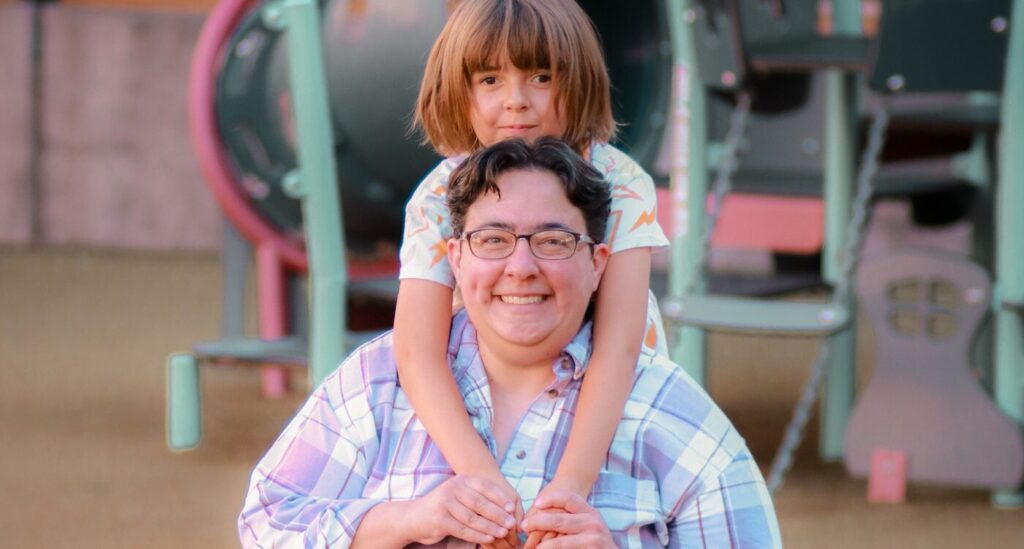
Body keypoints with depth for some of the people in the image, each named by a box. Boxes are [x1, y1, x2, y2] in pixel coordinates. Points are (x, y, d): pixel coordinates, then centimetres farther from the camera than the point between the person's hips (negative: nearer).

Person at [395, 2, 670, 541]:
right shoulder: (439, 197, -16)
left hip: (613, 408, 0)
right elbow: (418, 352, -27)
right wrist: (480, 473, -43)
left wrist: (570, 484, -42)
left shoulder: (619, 183, -19)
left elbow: (618, 347, -29)